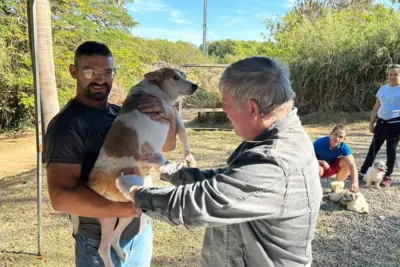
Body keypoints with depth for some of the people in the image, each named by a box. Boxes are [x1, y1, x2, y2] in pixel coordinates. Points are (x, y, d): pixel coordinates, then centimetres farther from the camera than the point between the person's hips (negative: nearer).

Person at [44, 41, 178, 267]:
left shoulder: (122, 113, 3)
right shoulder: (66, 124, -17)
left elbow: (167, 145, 1)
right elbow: (61, 196, -24)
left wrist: (169, 114, -17)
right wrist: (129, 208, -28)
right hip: (101, 243, -6)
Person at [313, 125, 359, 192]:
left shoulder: (344, 147, -22)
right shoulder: (319, 143, -29)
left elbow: (352, 165, -31)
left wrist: (355, 183, -45)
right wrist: (322, 162, -38)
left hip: (331, 167, 3)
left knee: (346, 162, -23)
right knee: (319, 169, -38)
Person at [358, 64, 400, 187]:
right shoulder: (383, 88, 9)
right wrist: (371, 124, 9)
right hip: (381, 122, 5)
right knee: (373, 148, 10)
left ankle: (387, 176, 14)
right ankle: (363, 172, 17)